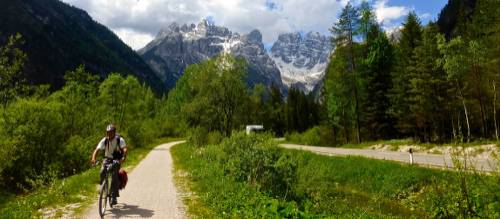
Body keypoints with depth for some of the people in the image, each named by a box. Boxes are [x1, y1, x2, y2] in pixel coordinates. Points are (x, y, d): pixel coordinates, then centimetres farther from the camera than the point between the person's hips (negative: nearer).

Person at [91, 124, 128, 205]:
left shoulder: (119, 139, -16)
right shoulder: (104, 140, -10)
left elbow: (125, 148, -31)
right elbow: (97, 149, -20)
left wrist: (123, 157, -51)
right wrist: (93, 158, -40)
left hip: (117, 160, -2)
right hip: (107, 159, 2)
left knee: (114, 175, -21)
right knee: (102, 172, -25)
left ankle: (114, 196, -14)